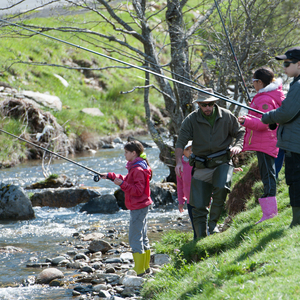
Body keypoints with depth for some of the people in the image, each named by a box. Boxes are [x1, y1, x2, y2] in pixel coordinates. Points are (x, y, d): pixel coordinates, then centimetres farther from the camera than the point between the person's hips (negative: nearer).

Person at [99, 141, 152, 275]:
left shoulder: (138, 170, -19)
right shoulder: (135, 167, 14)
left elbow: (138, 190, -23)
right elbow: (126, 180, 25)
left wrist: (122, 184, -25)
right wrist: (110, 176, 20)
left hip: (138, 207, -11)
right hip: (140, 207, 11)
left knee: (135, 238, -9)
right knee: (142, 237, 16)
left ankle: (140, 271, -8)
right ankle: (146, 267, 22)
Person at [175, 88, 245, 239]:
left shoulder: (226, 116, 0)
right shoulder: (191, 120, -3)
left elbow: (240, 132, 10)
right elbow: (181, 142, -9)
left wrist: (237, 146, -12)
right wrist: (179, 161, -25)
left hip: (222, 163, -1)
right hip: (201, 167, 1)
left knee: (221, 188, -30)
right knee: (199, 206, -2)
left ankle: (213, 224, -14)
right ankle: (201, 239, 8)